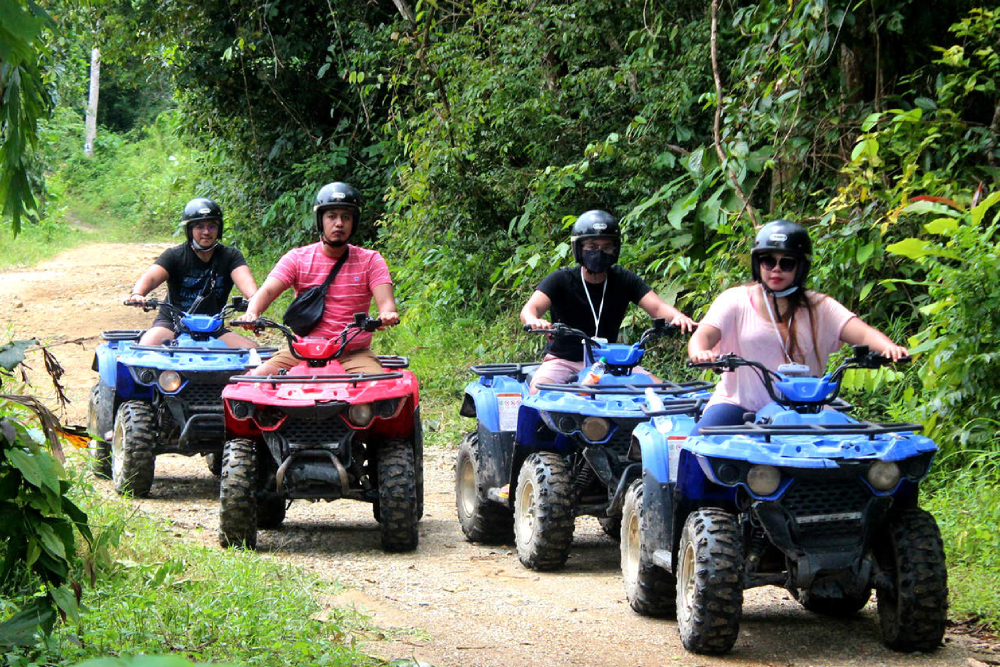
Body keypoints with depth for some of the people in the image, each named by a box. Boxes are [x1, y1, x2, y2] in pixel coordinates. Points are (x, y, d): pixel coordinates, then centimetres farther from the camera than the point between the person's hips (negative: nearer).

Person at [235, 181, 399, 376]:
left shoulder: (370, 260, 6)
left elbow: (385, 301, -8)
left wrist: (387, 314, -35)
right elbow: (267, 290, -7)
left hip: (353, 354, -1)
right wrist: (252, 313, -31)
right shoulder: (297, 258, 6)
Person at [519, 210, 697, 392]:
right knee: (539, 391, -33)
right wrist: (533, 321, -48)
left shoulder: (623, 280, 2)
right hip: (564, 361, -3)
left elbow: (657, 306, -9)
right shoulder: (560, 280, -7)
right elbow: (531, 307, -21)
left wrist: (678, 316, -34)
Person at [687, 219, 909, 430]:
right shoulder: (735, 300, 6)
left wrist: (889, 348, -27)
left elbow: (862, 333, -4)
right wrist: (699, 352, -34)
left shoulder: (819, 306, 9)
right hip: (740, 404, -1)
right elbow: (704, 334, -7)